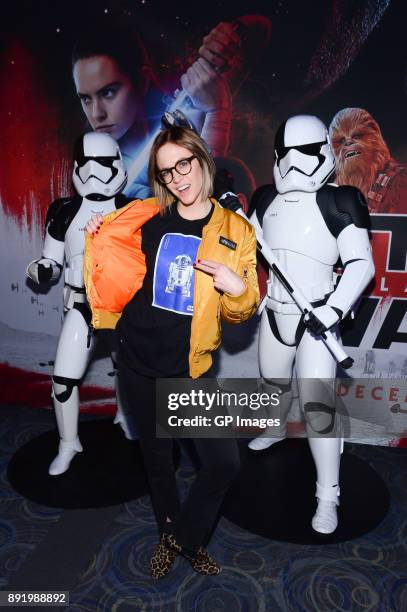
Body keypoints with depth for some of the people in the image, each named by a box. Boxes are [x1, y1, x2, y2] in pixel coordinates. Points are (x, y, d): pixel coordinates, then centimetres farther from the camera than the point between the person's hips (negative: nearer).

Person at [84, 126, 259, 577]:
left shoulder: (236, 231, -3)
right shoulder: (146, 218, -1)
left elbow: (240, 312, 3)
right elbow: (119, 278, 14)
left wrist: (237, 289, -18)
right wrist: (98, 241, -2)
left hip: (191, 368, -1)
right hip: (139, 362, 1)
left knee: (224, 463, -5)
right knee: (157, 454, 16)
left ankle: (182, 537, 25)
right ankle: (175, 535, 43)